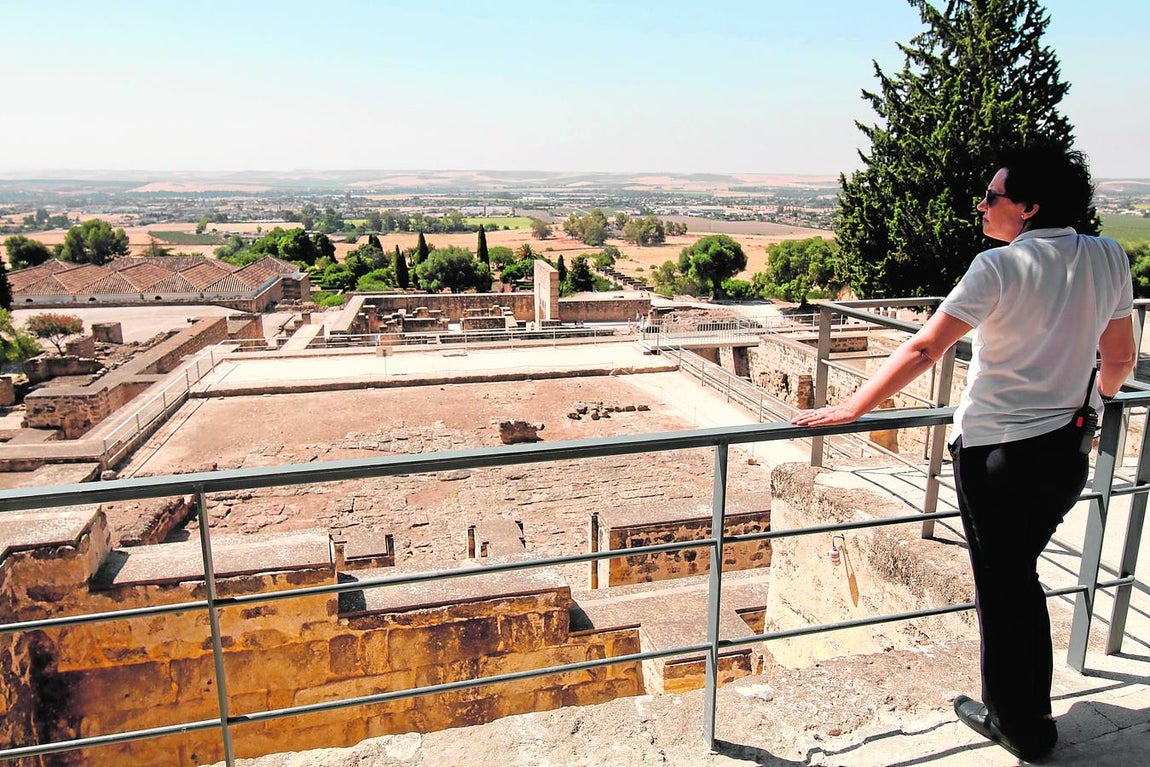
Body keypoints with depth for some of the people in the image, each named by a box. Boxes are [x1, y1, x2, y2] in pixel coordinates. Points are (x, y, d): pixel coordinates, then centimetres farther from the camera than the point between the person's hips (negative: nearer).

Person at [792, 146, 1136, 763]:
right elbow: (1120, 358, 11)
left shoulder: (1000, 267, -17)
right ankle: (1031, 717, 39)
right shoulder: (1109, 259, 1)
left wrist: (852, 408, -15)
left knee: (1002, 587, 12)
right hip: (1069, 452, 6)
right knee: (1020, 576, 24)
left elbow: (924, 349, -20)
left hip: (996, 452, -6)